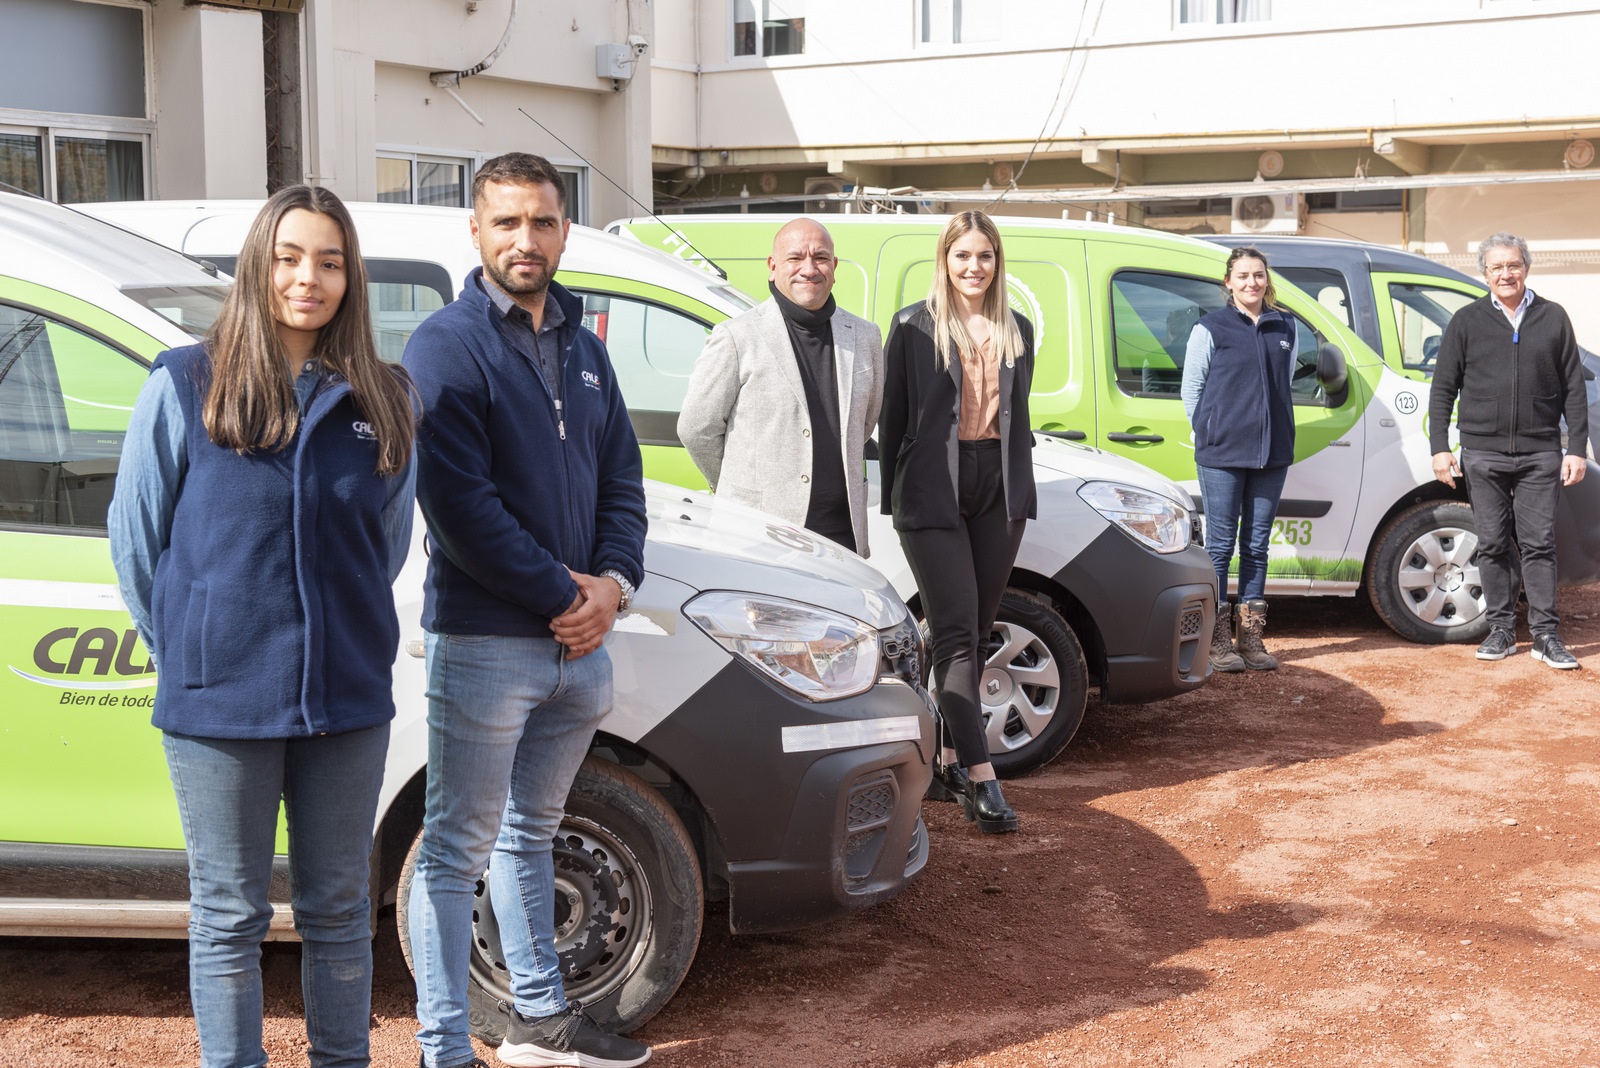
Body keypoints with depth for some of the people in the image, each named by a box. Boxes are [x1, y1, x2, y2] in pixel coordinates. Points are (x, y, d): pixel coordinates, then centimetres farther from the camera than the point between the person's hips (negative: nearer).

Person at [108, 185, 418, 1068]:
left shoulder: (383, 401, 4)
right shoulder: (184, 387, -4)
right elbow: (135, 535, 3)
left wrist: (347, 635, 11)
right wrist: (193, 653, 5)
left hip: (347, 698, 3)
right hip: (219, 705, -3)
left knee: (337, 911, 14)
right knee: (230, 917, 8)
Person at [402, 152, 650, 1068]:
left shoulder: (582, 347, 13)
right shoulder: (448, 346, -9)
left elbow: (622, 477, 13)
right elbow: (461, 504, -17)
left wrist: (613, 583, -4)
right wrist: (561, 595, -16)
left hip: (580, 642, 7)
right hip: (484, 641, -7)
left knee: (530, 831, 21)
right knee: (458, 852, 1)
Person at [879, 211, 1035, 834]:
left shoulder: (1017, 330, 14)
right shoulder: (914, 326, 0)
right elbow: (893, 416, 1)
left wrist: (1020, 489, 13)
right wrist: (892, 496, -1)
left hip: (998, 491, 5)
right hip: (934, 492, -5)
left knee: (974, 634, 8)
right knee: (955, 631, -11)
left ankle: (949, 758, 18)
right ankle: (981, 779, -16)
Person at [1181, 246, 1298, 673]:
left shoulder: (1287, 328, 11)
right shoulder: (1210, 329, 0)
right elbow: (1191, 389, 4)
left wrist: (1267, 429, 16)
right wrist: (1212, 433, 3)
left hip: (1272, 453, 4)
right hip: (1222, 454, -4)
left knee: (1256, 546, 7)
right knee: (1221, 544, -1)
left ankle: (1251, 639, 13)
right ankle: (1218, 641, 4)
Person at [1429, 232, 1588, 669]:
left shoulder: (1553, 318, 8)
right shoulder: (1467, 321, 7)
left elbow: (1573, 389, 9)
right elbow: (1443, 388, 7)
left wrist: (1577, 449, 2)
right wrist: (1440, 447, -1)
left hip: (1540, 453, 0)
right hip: (1483, 454, 0)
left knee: (1539, 544, -1)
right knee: (1493, 544, 3)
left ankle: (1545, 634, 4)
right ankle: (1501, 629, 12)